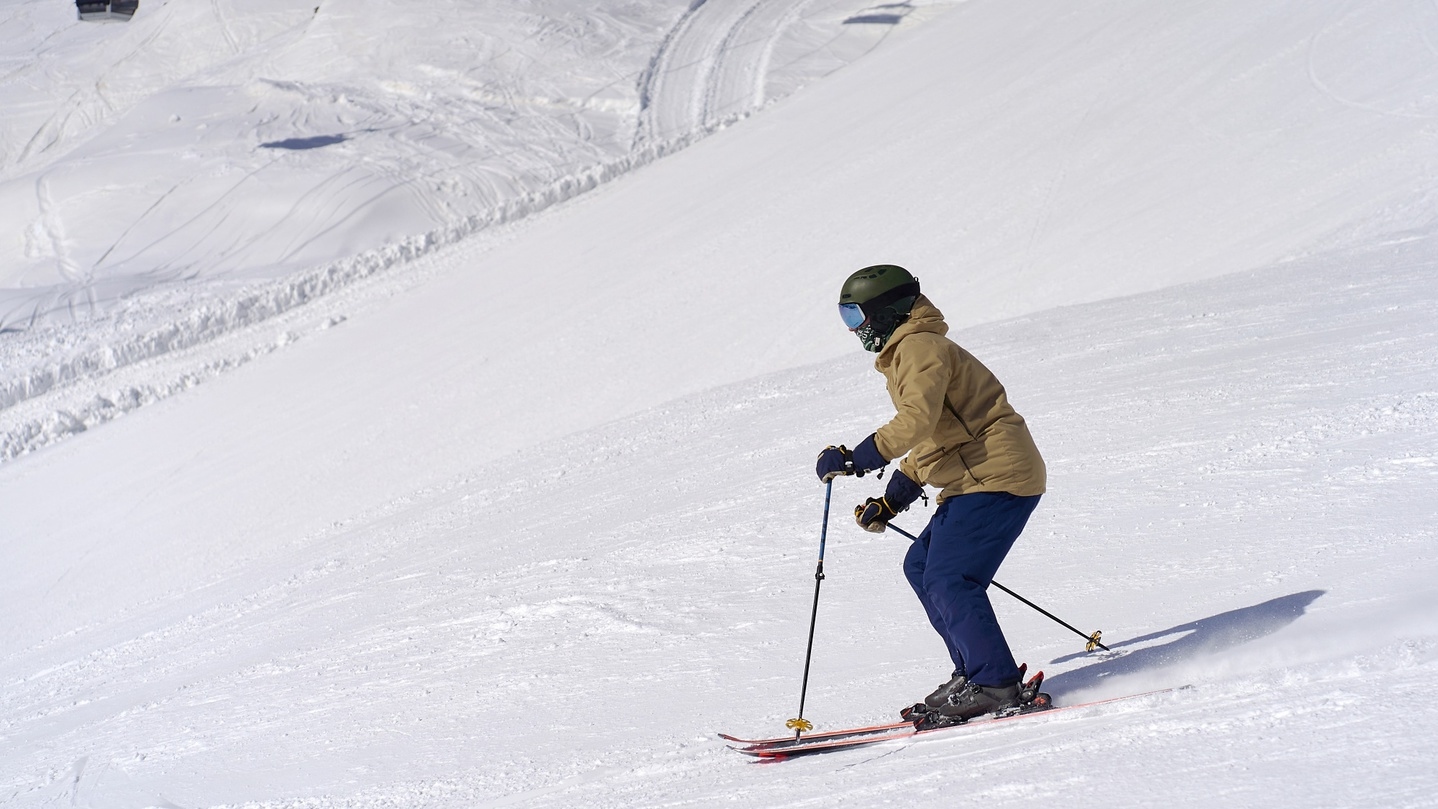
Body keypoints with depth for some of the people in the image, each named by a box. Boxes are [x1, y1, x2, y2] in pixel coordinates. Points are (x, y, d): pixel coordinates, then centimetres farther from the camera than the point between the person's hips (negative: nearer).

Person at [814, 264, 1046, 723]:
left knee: (947, 579, -15)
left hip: (996, 474, -11)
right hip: (973, 480, 11)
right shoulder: (907, 353, 24)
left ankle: (994, 684, -14)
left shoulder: (919, 347, -10)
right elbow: (928, 443, 27)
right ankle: (977, 672, 9)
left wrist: (856, 459, -25)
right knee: (921, 567, 11)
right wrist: (891, 502, 22)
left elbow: (917, 421, -26)